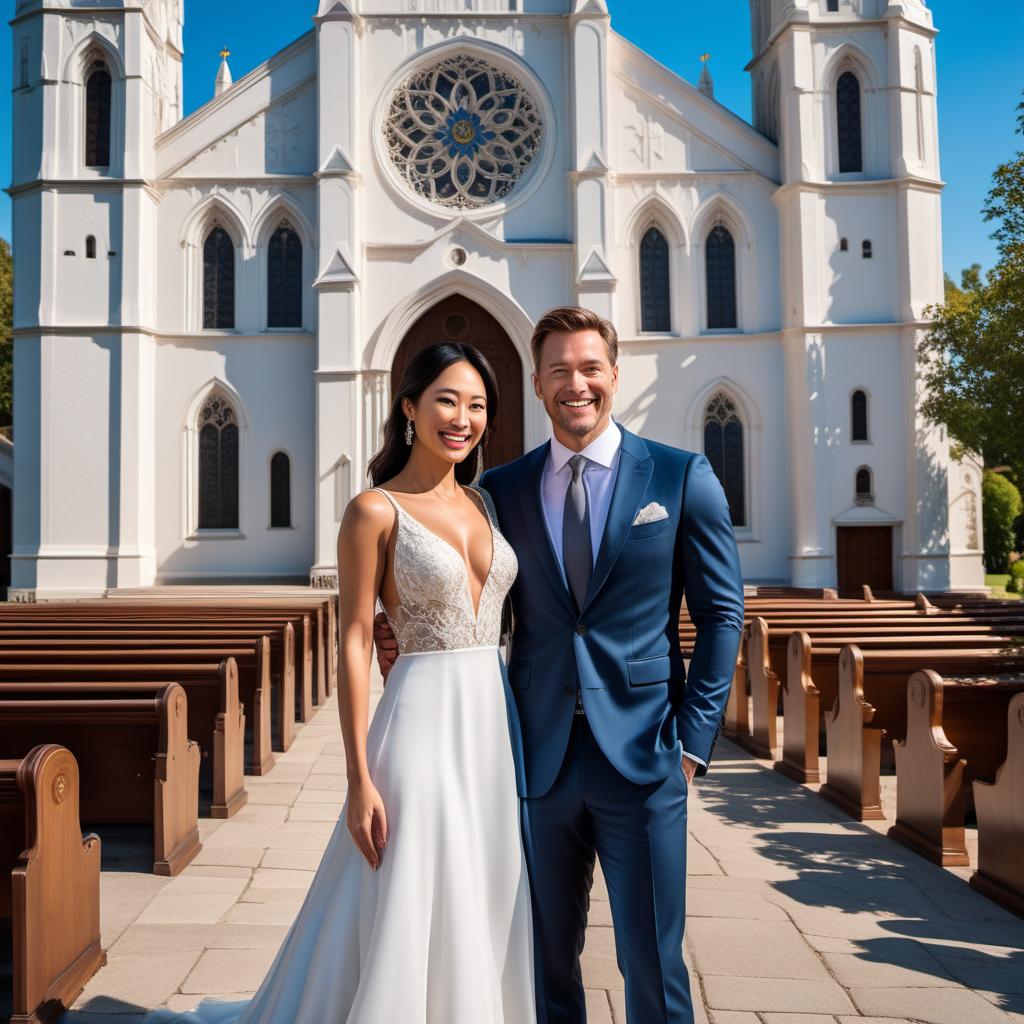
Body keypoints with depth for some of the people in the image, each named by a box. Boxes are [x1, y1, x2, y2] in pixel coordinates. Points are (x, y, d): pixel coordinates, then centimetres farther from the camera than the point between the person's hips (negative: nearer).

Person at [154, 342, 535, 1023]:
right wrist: (360, 779, -13)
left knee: (483, 915, 16)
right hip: (423, 721, -6)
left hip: (496, 719, 6)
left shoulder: (484, 502, 10)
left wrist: (521, 735, 11)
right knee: (406, 919, 4)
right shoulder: (375, 512, -7)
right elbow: (355, 643, -9)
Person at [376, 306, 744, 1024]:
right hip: (540, 757, 2)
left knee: (652, 961, 7)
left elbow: (720, 612, 1)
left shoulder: (683, 477, 1)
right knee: (549, 959, 15)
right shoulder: (501, 490, 6)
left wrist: (695, 738, -4)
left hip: (642, 755, -2)